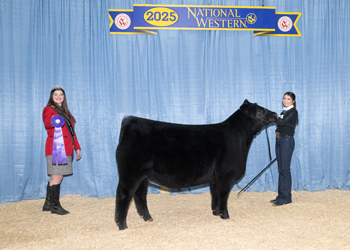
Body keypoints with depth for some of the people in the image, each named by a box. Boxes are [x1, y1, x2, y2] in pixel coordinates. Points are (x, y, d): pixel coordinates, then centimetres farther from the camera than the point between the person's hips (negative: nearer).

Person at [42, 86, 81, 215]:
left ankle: (48, 204, 18)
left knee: (56, 177, 10)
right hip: (55, 147, -8)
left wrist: (77, 147, 21)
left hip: (66, 148, 8)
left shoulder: (65, 111, 23)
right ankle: (55, 205, -3)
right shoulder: (48, 109, -2)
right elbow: (47, 123, -24)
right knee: (57, 176, -9)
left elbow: (71, 130, 25)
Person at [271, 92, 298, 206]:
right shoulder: (284, 111, 17)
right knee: (281, 169, 10)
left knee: (285, 169, -7)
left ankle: (286, 197, -1)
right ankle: (281, 196, 16)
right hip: (279, 140, 8)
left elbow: (282, 122, -20)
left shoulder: (293, 112, -8)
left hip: (287, 140, -8)